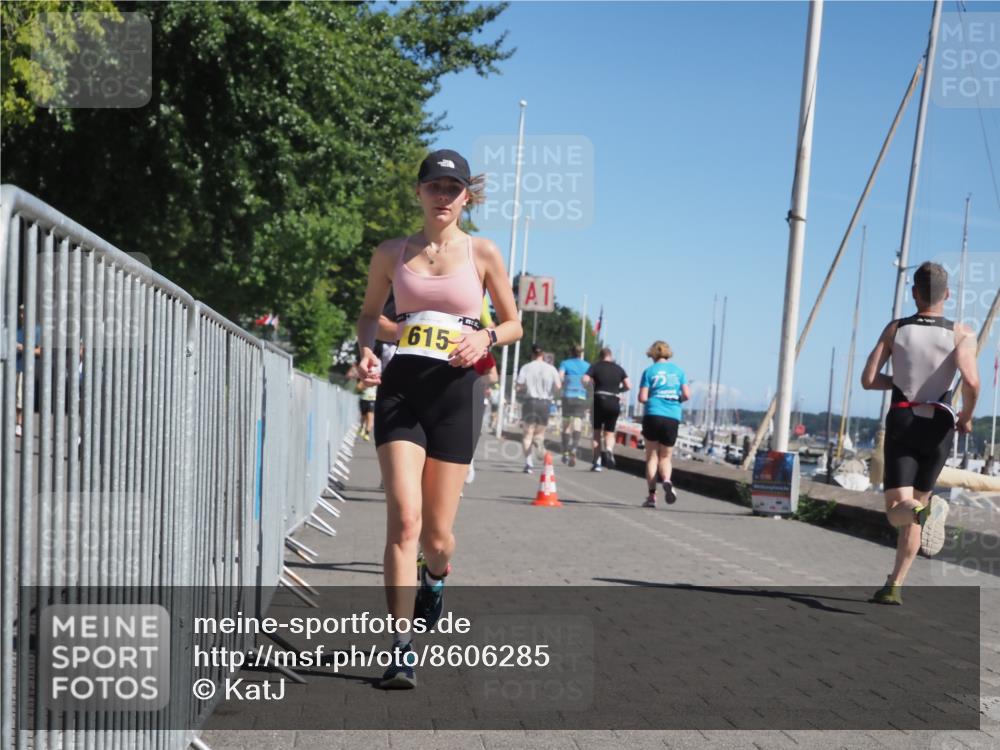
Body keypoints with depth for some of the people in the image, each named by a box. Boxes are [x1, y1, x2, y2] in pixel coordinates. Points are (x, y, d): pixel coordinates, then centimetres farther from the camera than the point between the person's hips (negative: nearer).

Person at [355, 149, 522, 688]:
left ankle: (435, 577, 42)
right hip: (400, 387, 0)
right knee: (404, 518, -15)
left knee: (436, 532, 4)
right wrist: (366, 350, 0)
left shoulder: (483, 254, 6)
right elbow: (369, 313, 21)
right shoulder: (392, 253, 9)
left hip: (455, 392, 0)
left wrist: (485, 337, -9)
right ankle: (401, 648, -9)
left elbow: (513, 324, 13)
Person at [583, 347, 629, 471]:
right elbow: (628, 386, 4)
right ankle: (609, 450, -19)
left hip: (599, 401, -1)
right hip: (614, 403, 1)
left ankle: (597, 462, 6)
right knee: (609, 432, 12)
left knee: (597, 432, 10)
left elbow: (585, 380, -11)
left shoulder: (595, 366, 3)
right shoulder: (618, 368, 10)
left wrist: (593, 383, 9)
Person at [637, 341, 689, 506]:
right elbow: (687, 395, 1)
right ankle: (667, 480, -19)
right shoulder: (678, 370, 8)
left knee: (652, 456, 9)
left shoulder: (649, 371, 1)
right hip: (673, 418, 2)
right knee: (666, 457, 12)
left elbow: (642, 398, -5)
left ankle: (651, 495, 2)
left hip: (653, 415, -2)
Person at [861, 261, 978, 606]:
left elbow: (868, 380, -3)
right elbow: (971, 381, -19)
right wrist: (966, 416, -1)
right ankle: (894, 587, 15)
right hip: (938, 424, 1)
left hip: (901, 421, -1)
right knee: (916, 503, 16)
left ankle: (923, 511, -43)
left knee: (898, 510, -4)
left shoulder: (895, 329, 2)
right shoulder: (962, 334, -3)